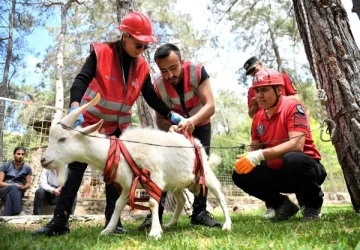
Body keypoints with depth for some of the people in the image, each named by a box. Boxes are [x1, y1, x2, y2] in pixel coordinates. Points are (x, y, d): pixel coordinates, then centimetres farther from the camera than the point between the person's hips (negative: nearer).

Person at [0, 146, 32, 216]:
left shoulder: (27, 168, 7)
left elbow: (28, 183, 6)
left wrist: (23, 187, -18)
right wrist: (13, 185, -21)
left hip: (18, 191, 1)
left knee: (9, 196, -36)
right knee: (13, 187, -37)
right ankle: (18, 212, -45)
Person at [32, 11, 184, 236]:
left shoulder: (142, 67, -4)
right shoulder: (101, 53, -16)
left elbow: (151, 97, -2)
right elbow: (81, 80, -25)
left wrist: (171, 114, -16)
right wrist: (75, 106, -42)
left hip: (118, 127, 4)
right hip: (89, 121, -3)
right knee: (76, 166, -2)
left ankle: (112, 219, 10)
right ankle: (60, 220, 2)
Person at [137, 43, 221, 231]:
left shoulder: (197, 72, -30)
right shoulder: (157, 84, -26)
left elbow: (210, 106, -37)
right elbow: (159, 118, -20)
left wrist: (193, 120, -56)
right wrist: (169, 127, -44)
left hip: (200, 126, 0)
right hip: (175, 127, 1)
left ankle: (199, 212, 4)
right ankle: (155, 213, -10)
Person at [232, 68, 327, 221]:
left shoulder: (293, 107, -17)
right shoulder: (258, 118, 3)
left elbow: (297, 145, -29)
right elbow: (254, 148, 9)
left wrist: (261, 155, -36)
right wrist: (246, 158, -16)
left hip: (306, 168, -6)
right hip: (278, 173, 6)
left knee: (292, 158, -38)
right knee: (240, 174, -7)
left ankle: (313, 205, -8)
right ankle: (282, 204, 8)